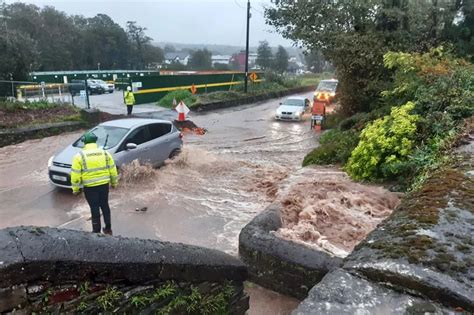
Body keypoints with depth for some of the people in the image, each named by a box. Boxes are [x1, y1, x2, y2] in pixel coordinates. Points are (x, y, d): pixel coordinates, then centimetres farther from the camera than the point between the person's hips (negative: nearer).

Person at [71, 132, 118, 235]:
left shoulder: (80, 156, -7)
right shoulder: (105, 153, 1)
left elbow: (75, 174, -8)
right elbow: (112, 169, 6)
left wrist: (75, 188, 1)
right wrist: (114, 182, 17)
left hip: (90, 187, -3)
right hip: (104, 185, 3)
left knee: (95, 209, 7)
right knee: (105, 206, 17)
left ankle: (96, 231, 16)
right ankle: (108, 229, 26)